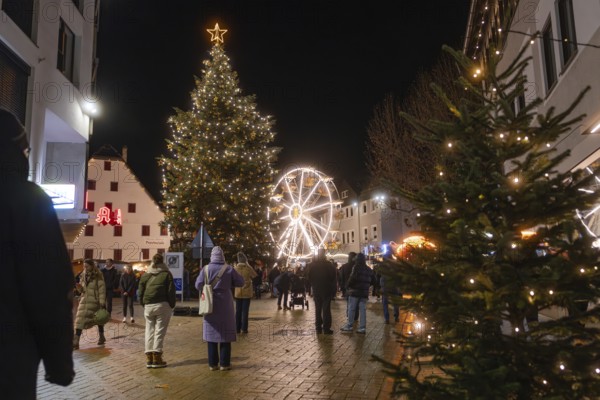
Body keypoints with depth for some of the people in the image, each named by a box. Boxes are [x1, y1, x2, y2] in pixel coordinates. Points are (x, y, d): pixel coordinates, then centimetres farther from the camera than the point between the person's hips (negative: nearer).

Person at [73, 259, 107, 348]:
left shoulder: (98, 276, -10)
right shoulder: (83, 276, 8)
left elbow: (102, 290, -12)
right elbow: (82, 290, 16)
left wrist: (102, 303, -18)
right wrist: (80, 288, -8)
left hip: (94, 301, -5)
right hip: (84, 301, 5)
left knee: (99, 320, 6)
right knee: (80, 320, -2)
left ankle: (101, 337, 19)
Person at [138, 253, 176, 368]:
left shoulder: (145, 275, 12)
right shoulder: (167, 274, 2)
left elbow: (141, 293, 10)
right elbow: (171, 292, -4)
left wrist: (144, 305, 18)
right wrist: (172, 305, 4)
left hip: (148, 306, 3)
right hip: (163, 305, -3)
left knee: (149, 331, 10)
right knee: (160, 331, 0)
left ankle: (149, 358, 11)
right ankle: (156, 358, 1)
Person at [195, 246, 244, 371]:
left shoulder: (206, 269, -5)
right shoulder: (228, 269, -7)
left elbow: (198, 285, -6)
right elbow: (240, 282, -1)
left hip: (210, 305, 1)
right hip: (225, 306, -1)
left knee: (211, 333, 9)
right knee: (225, 333, 7)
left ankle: (212, 363, 12)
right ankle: (224, 363, 9)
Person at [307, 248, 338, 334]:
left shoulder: (312, 265, -2)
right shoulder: (329, 265, -10)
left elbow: (308, 278, 2)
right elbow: (333, 278, -9)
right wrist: (334, 291, -3)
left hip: (316, 291, 3)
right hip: (327, 291, -3)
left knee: (318, 309, 12)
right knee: (326, 309, 0)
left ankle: (318, 328, 15)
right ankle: (326, 328, -1)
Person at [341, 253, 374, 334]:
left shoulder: (356, 267, -9)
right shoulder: (368, 269, 12)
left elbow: (353, 278, -21)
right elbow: (373, 280, 18)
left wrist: (348, 285, -6)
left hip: (355, 291, -6)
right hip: (364, 292, 6)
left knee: (351, 309, 3)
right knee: (362, 310, 7)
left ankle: (349, 326, 7)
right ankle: (362, 328, 6)